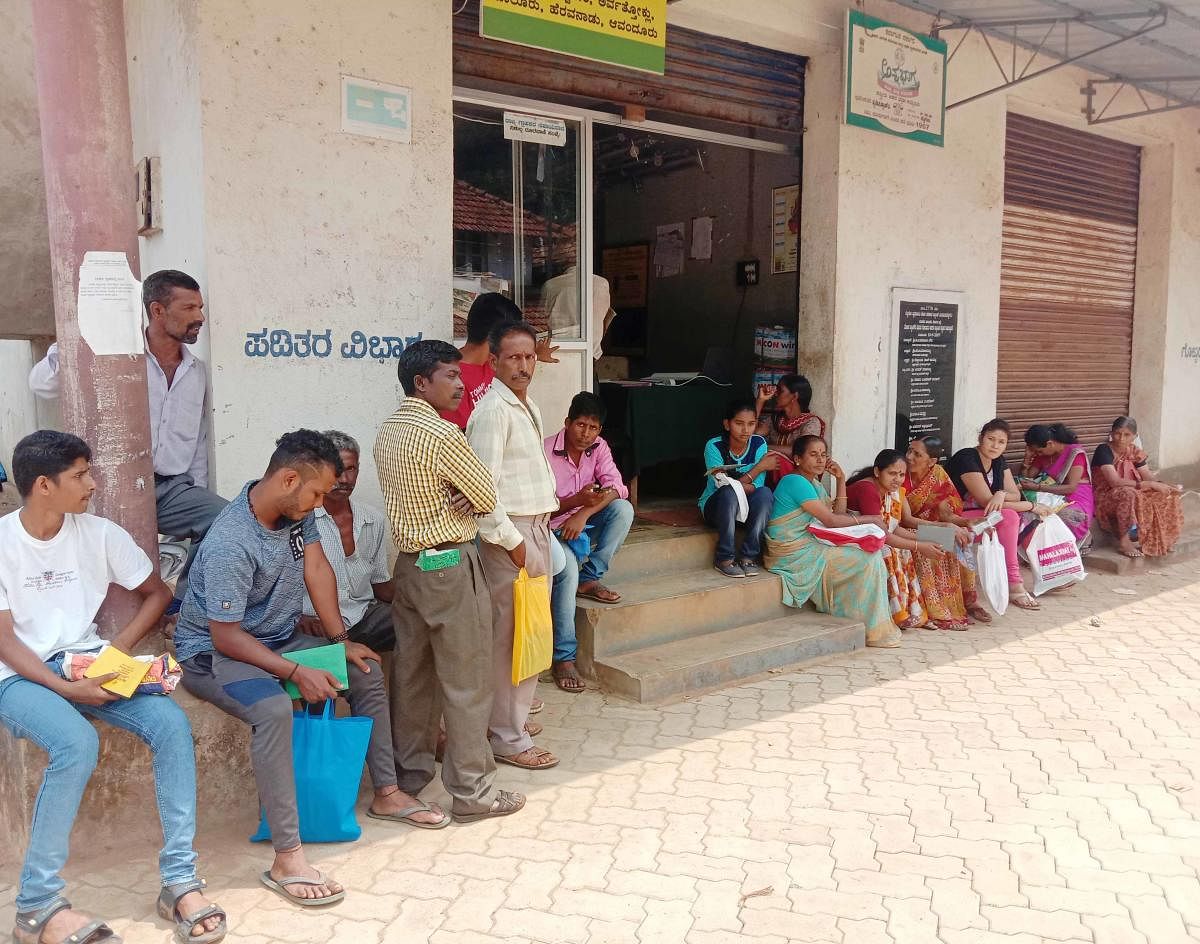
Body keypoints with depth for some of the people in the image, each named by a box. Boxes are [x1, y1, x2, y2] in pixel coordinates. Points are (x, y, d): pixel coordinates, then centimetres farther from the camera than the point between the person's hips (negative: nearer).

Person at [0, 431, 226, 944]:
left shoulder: (98, 533, 2)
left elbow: (157, 592, 11)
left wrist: (118, 649, -4)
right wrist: (66, 689, -23)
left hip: (87, 664, 4)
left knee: (171, 722, -23)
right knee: (77, 743, -34)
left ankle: (179, 881, -16)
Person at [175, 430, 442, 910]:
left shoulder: (297, 509, -8)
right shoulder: (230, 545, -31)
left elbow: (316, 568, -4)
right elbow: (226, 637, -28)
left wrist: (341, 641, -6)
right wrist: (297, 672, -31)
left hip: (277, 637, 9)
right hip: (213, 653, -9)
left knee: (367, 670, 6)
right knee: (275, 710, -37)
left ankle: (386, 794, 17)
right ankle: (287, 859, -31)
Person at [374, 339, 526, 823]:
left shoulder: (388, 430, 8)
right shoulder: (443, 435, -19)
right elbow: (487, 497, -11)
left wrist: (452, 498, -5)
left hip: (408, 561, 9)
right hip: (450, 566, -9)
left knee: (411, 671, 16)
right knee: (466, 682, 0)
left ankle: (410, 770, 29)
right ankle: (472, 792, 9)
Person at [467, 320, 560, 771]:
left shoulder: (529, 407, 14)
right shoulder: (493, 411, -15)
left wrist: (541, 533, 14)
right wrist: (511, 540, -17)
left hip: (536, 530, 9)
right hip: (510, 535, -9)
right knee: (510, 635, -2)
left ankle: (512, 714, 31)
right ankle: (509, 738, 8)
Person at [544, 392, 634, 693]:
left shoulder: (598, 447, 0)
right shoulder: (545, 452, -16)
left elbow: (616, 488, -12)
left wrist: (584, 513, -28)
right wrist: (576, 500, -33)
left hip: (585, 524, 5)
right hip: (553, 529, -5)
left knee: (623, 509, -22)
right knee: (568, 569, -35)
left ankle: (590, 580, -11)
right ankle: (563, 658, -26)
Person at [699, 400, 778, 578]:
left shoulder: (759, 444, -8)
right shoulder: (714, 446, -17)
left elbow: (757, 486, -14)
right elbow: (724, 487, -21)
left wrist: (736, 485, -34)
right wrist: (760, 466, -20)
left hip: (746, 508, 3)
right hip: (715, 507, -3)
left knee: (765, 493, -29)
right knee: (729, 492, -36)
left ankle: (748, 555, -22)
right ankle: (724, 558, -24)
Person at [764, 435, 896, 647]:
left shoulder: (815, 484, 16)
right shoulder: (795, 481, -15)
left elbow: (838, 514, 12)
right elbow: (830, 520, -17)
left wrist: (841, 480, 8)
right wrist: (870, 519, -7)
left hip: (809, 546, 9)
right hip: (793, 554, -9)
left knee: (869, 549, 3)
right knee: (869, 558, -10)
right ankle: (874, 629, -1)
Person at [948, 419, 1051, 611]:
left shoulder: (999, 461, 8)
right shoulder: (966, 459, -19)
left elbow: (1015, 495, 4)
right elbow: (987, 501, -23)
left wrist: (1001, 495, -22)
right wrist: (1032, 505, -17)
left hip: (983, 515, 9)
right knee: (1008, 516, -28)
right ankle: (1014, 584, -25)